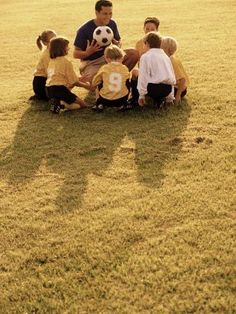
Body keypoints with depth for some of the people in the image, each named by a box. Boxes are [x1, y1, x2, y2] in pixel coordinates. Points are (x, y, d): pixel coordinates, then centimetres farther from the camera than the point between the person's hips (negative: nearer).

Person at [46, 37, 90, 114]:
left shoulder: (51, 61, 17)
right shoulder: (66, 62, -5)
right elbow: (74, 82, -1)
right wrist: (85, 85, 17)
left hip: (49, 90, 7)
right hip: (59, 89, -7)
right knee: (82, 104, 1)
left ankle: (56, 102, -5)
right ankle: (61, 104, -21)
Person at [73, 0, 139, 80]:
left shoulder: (112, 24, -2)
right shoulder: (85, 30, -16)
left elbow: (118, 41, 13)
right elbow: (76, 54, -12)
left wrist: (118, 44, -13)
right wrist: (87, 53, -34)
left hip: (108, 58, 5)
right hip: (91, 64, -4)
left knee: (134, 53, -17)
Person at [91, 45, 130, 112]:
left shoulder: (104, 68, 2)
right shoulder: (125, 68, 5)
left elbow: (93, 85, 12)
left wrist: (93, 87, 35)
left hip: (106, 101, 0)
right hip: (121, 99, 1)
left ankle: (100, 105, 18)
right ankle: (123, 105, 19)